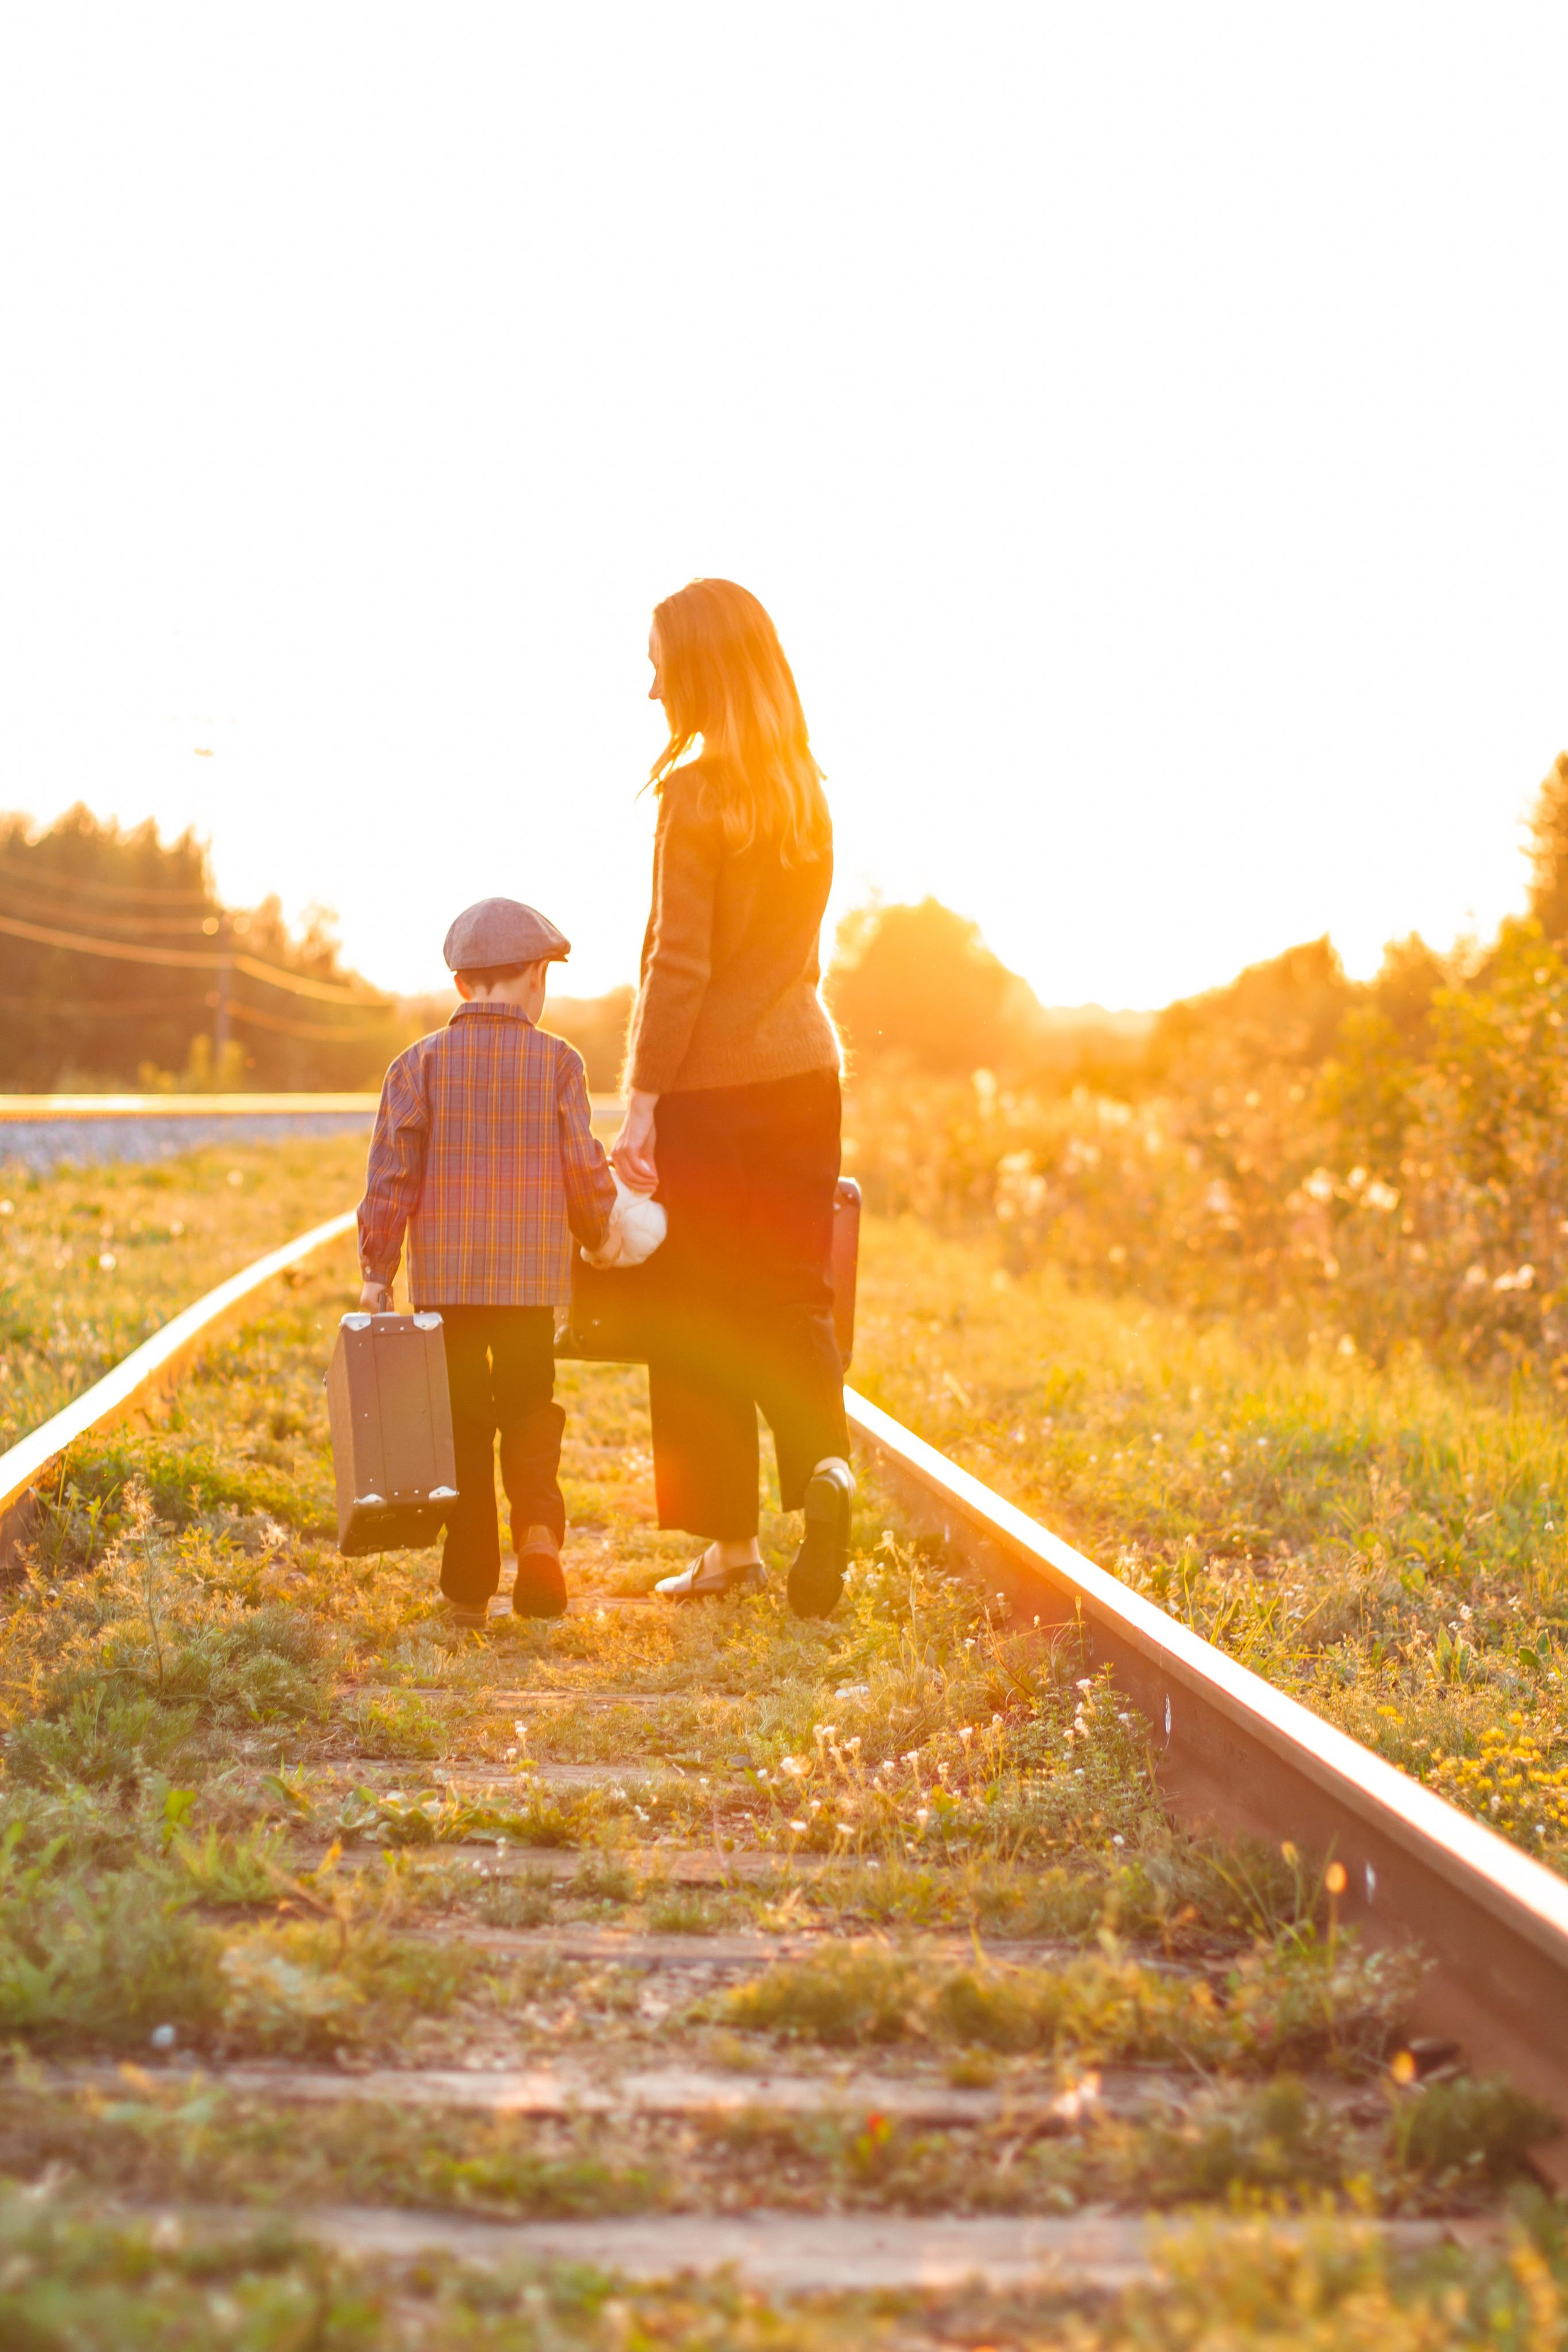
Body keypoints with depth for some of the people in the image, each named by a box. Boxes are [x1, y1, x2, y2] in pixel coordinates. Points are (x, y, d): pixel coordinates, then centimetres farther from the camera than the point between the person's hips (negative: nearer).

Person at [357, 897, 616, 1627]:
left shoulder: (421, 1063, 1)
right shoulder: (557, 1062, -1)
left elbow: (392, 1175, -2)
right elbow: (585, 1172, 0)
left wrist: (376, 1273, 3)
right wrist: (601, 1237, 19)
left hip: (444, 1276, 0)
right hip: (533, 1274, 0)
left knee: (461, 1422, 7)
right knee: (529, 1410, 13)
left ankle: (469, 1586, 6)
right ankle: (538, 1527, -12)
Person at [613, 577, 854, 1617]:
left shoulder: (698, 795, -12)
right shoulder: (806, 792, 9)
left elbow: (680, 964, -15)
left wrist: (642, 1099, -12)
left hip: (712, 1080, -6)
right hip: (804, 1067, 6)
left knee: (702, 1314, 4)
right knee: (790, 1294, 9)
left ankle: (733, 1542, 8)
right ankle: (824, 1459, -15)